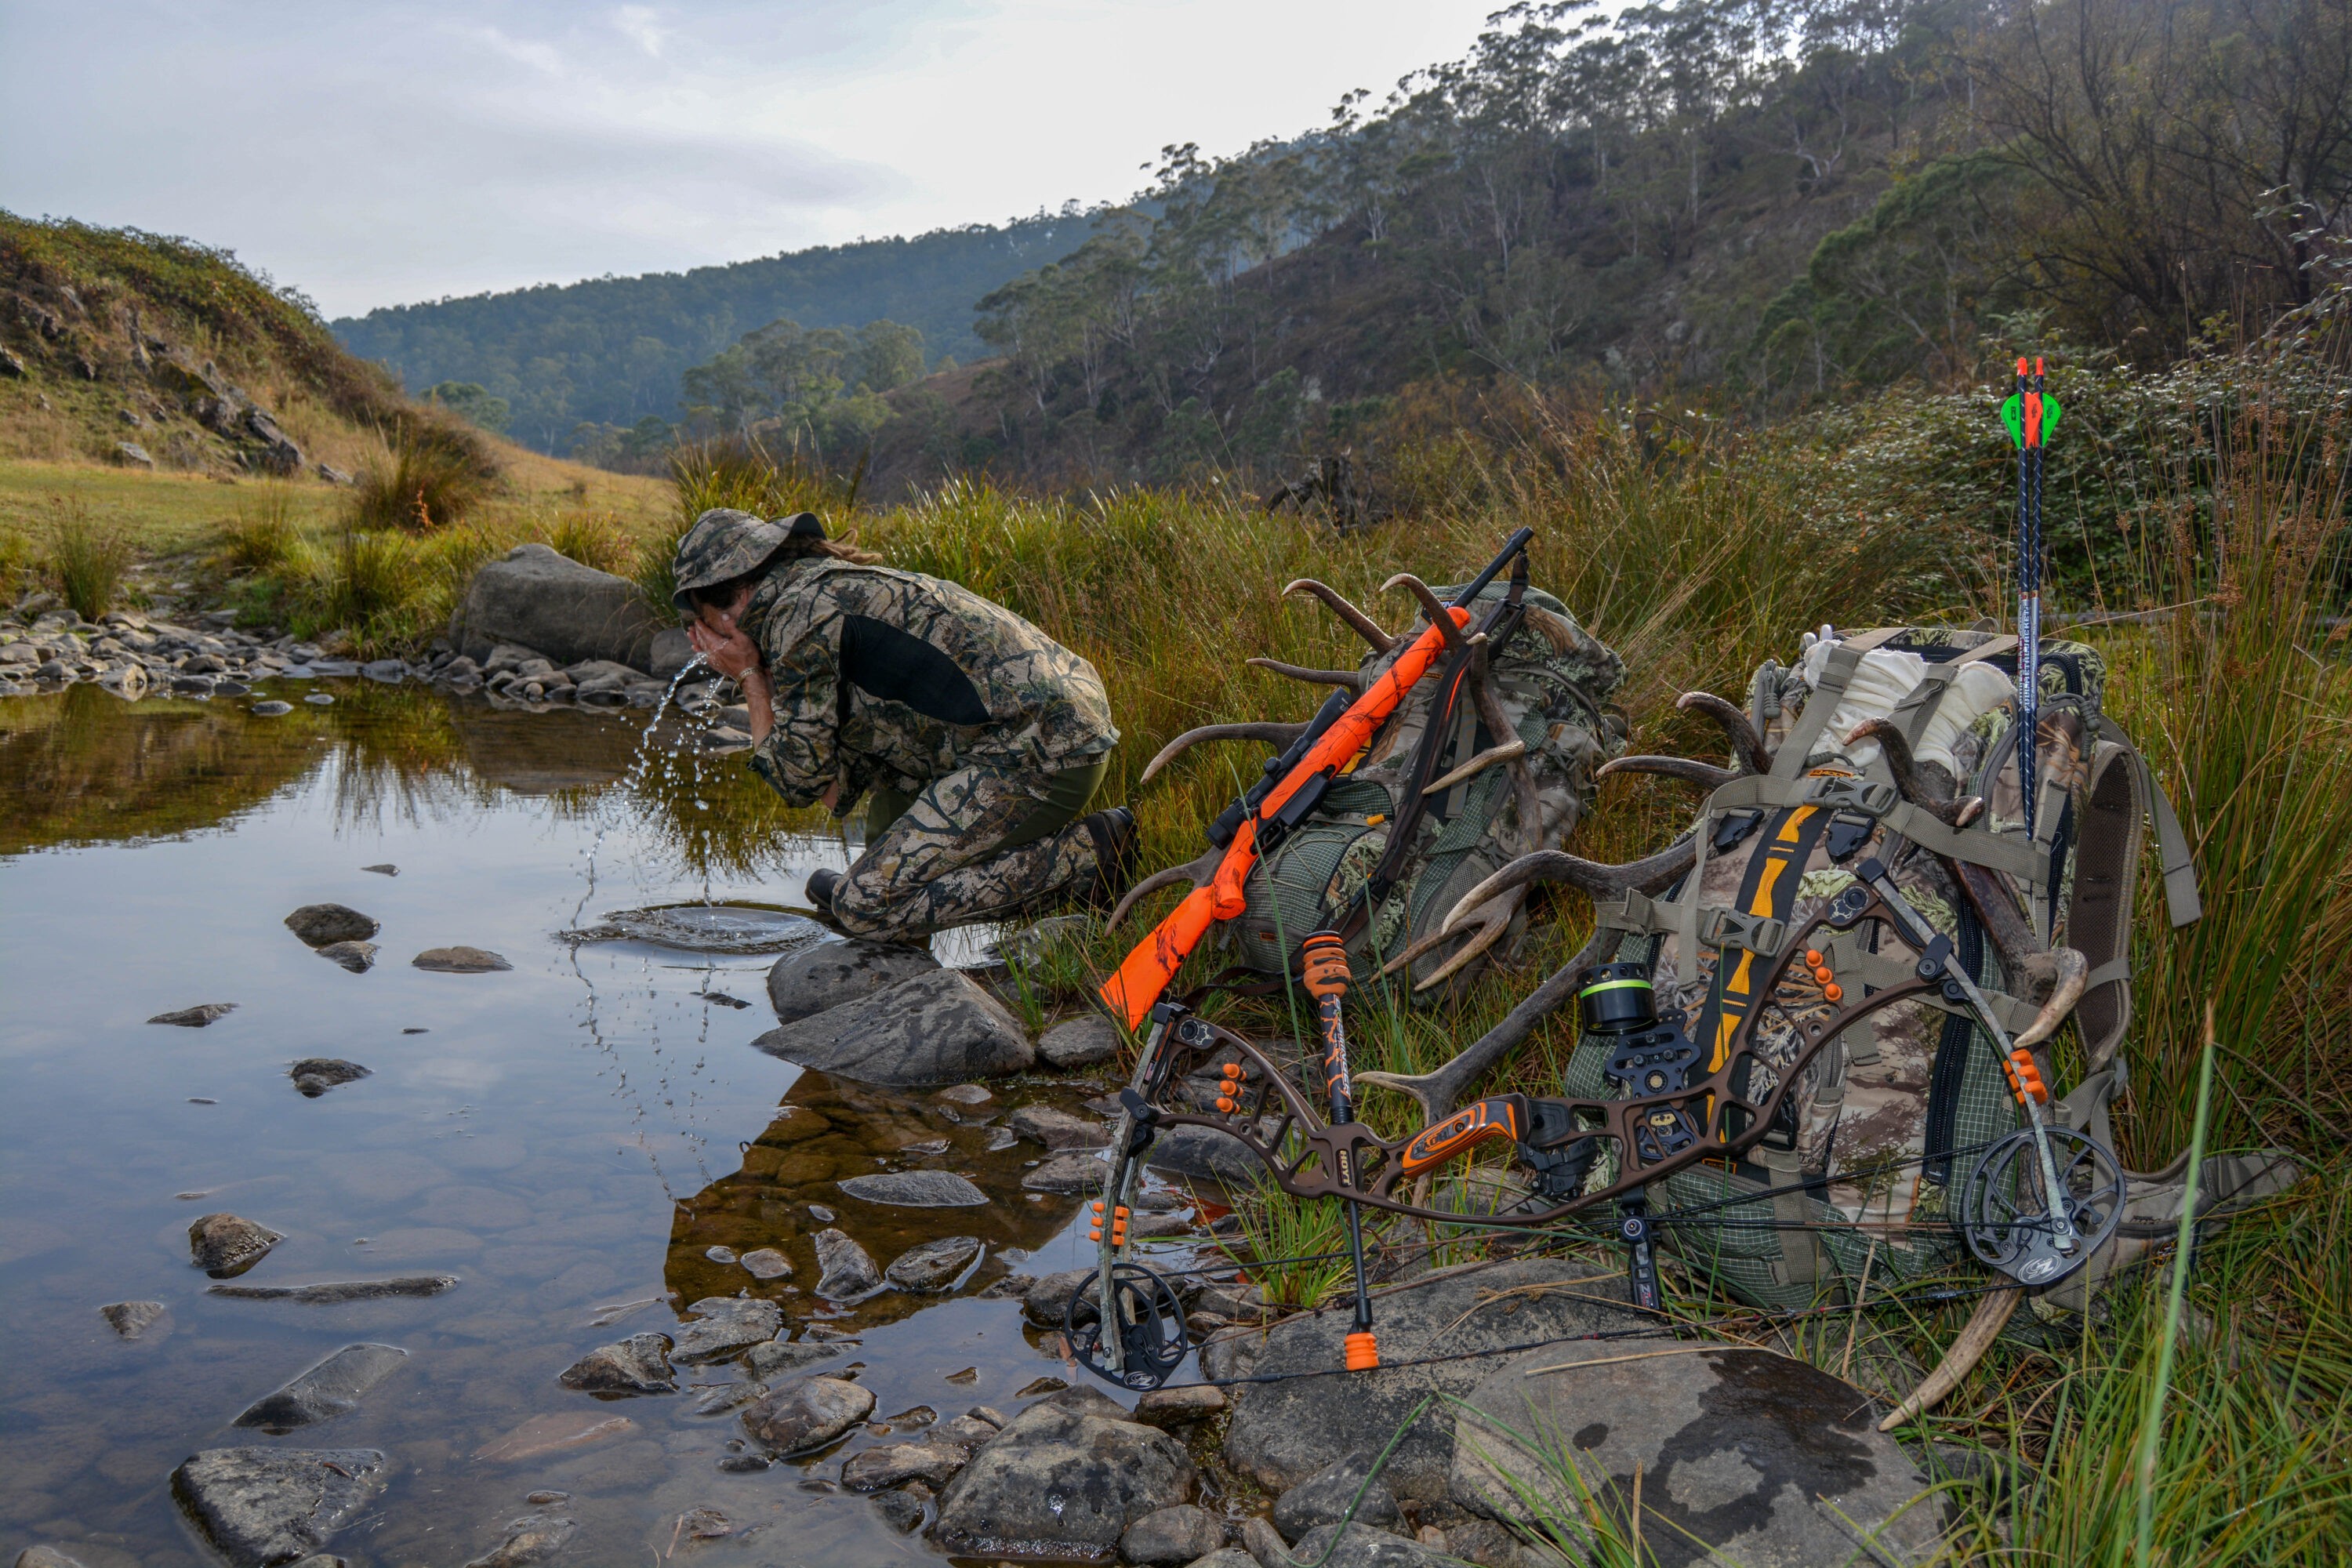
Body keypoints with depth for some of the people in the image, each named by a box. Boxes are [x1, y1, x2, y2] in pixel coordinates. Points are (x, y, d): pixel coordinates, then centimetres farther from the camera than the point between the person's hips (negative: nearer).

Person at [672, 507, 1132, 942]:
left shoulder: (799, 612, -7)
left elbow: (798, 778, -2)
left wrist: (749, 678, 9)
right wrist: (762, 678, 19)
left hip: (1041, 756, -10)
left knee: (866, 907, -8)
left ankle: (1085, 855, -8)